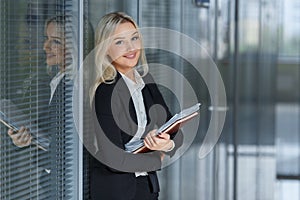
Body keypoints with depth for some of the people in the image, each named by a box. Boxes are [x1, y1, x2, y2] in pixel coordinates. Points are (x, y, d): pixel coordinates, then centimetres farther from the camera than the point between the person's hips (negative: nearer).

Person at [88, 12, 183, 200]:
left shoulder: (146, 80, 0)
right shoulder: (106, 91, -21)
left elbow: (176, 132, 2)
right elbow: (114, 158, -24)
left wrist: (168, 144, -21)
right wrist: (158, 158, -10)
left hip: (148, 184, 6)